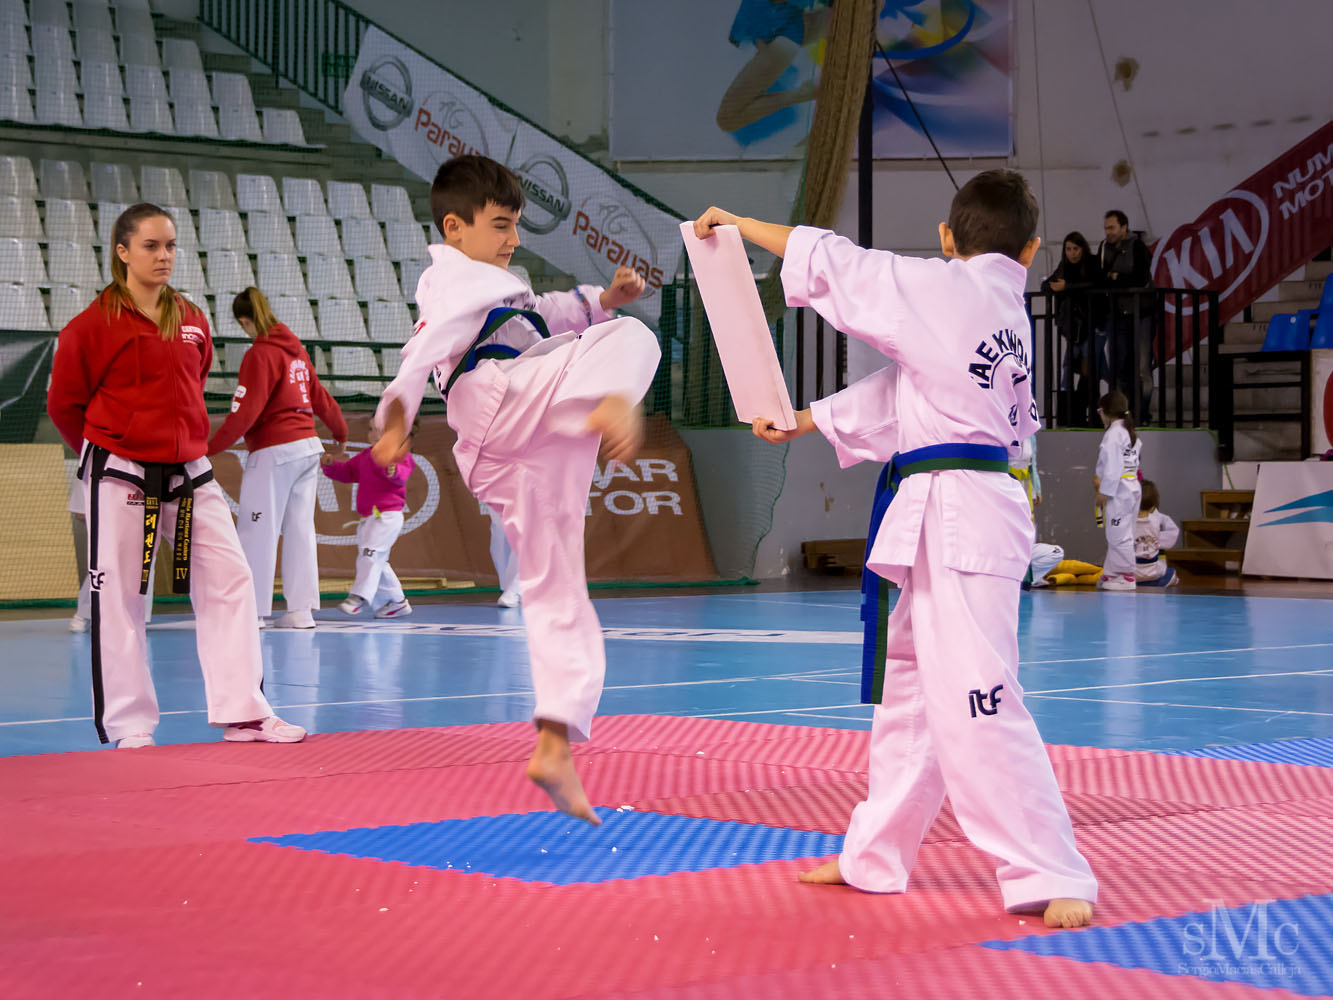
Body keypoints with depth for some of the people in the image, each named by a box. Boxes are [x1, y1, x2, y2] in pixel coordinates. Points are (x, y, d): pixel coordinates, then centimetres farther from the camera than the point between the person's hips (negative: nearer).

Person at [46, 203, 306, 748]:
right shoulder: (93, 324, -8)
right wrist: (107, 448, 9)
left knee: (230, 578, -1)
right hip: (121, 477, -5)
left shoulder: (192, 319, 8)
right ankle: (129, 728, 11)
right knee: (118, 599, 0)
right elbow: (63, 403, 1)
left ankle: (243, 713, 4)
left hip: (188, 475, 5)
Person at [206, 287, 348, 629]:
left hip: (273, 452, -8)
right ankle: (301, 609, 11)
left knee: (257, 532, -2)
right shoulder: (295, 349, 10)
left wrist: (209, 448, -15)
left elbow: (244, 412, -18)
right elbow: (321, 397, 20)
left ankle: (252, 610, 0)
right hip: (308, 447, 8)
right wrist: (340, 432, 37)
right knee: (299, 529, 10)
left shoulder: (260, 355, -13)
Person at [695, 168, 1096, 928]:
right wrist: (800, 423, 29)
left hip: (957, 514, -10)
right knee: (909, 692, 18)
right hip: (955, 516, 10)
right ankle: (875, 859, 30)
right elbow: (903, 396, 24)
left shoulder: (945, 288, -8)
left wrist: (737, 224, 14)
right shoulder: (1010, 317, 17)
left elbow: (831, 261, 0)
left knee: (974, 701, -12)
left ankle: (1054, 880, -11)